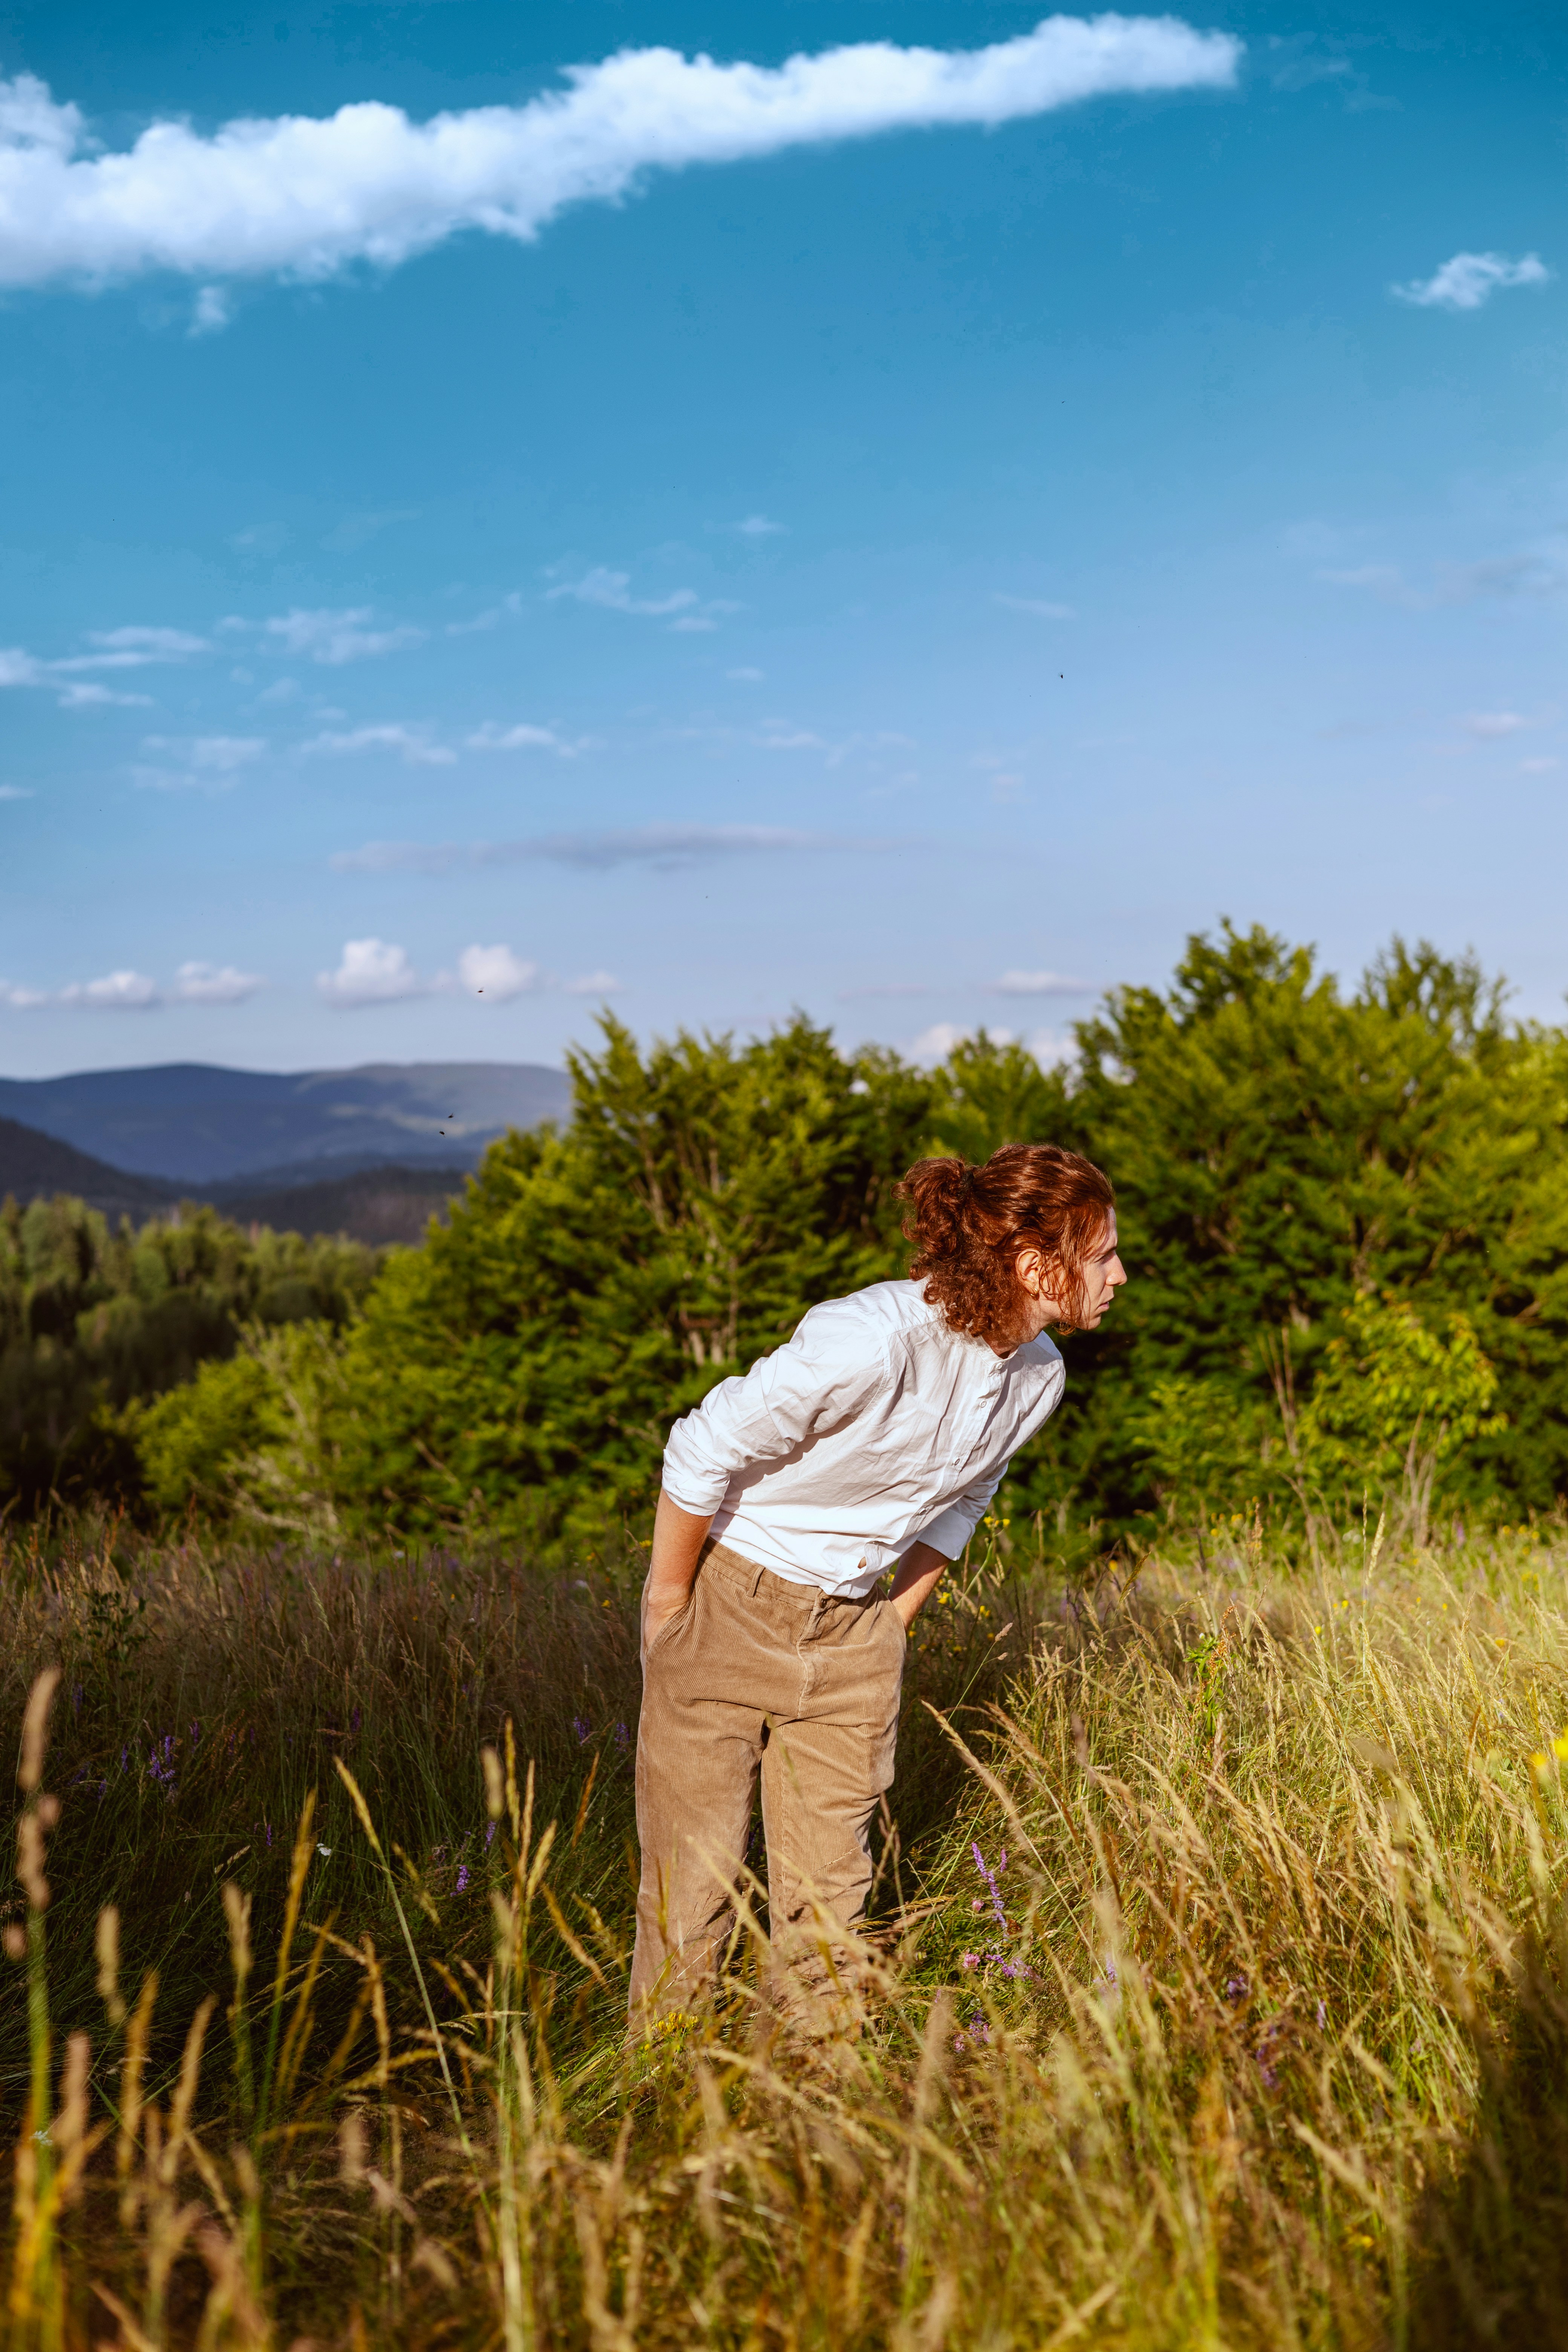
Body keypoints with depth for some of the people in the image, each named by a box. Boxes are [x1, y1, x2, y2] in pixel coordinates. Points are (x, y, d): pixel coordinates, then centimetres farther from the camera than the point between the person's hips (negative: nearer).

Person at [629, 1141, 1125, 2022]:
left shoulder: (1038, 1378, -5)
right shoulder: (873, 1339, -29)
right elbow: (703, 1454, -20)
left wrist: (899, 1616, 11)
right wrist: (670, 1602, -10)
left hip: (854, 1626, 6)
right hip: (731, 1604, -6)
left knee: (831, 1887, 7)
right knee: (695, 1879, 0)